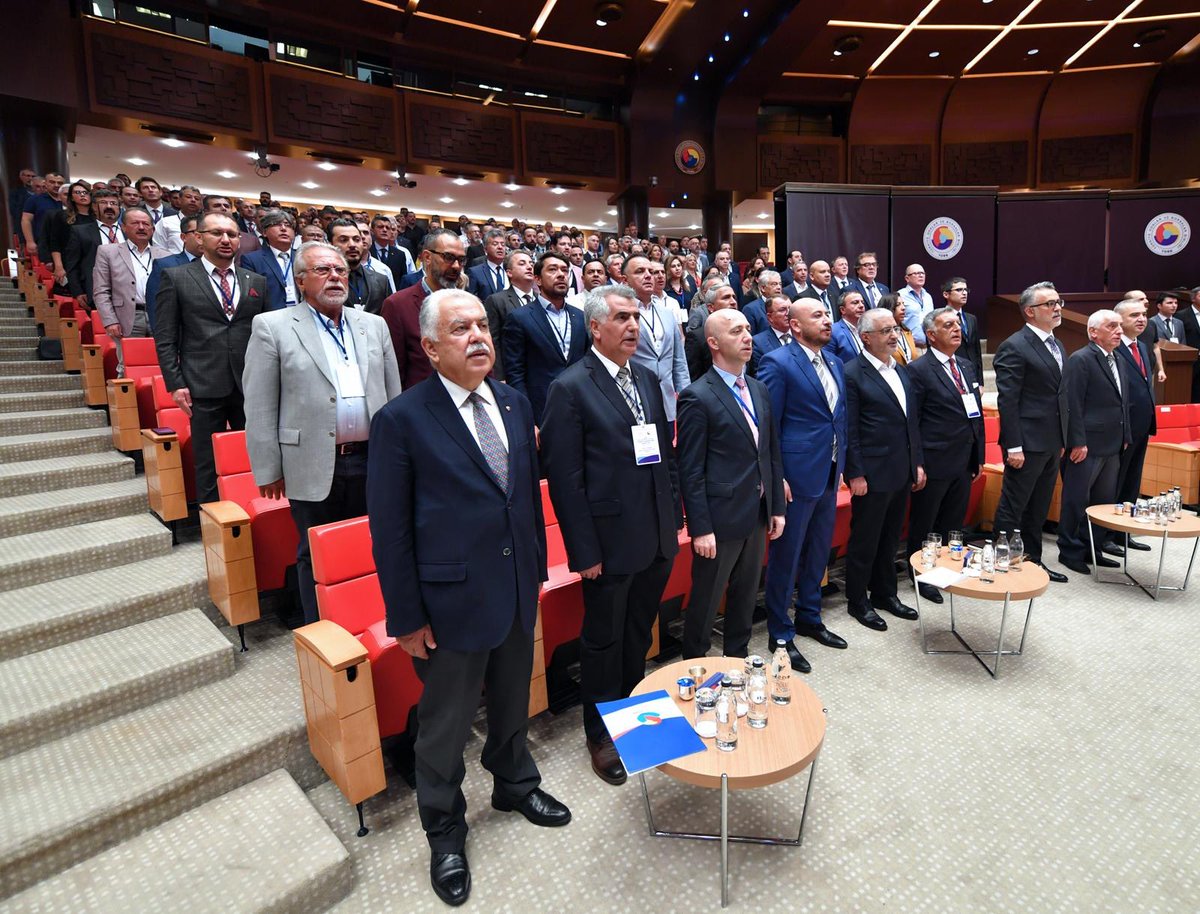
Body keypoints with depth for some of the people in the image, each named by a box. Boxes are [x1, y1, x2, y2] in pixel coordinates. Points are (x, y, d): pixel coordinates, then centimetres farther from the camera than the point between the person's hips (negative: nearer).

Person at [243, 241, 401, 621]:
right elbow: (260, 407, -3)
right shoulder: (271, 327, -1)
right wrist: (268, 470, -5)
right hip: (314, 467, -3)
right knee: (316, 558, 10)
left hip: (372, 461, 3)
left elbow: (393, 395, 12)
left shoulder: (374, 325, 10)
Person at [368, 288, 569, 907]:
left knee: (512, 702, 25)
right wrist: (406, 617, -11)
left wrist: (536, 569, 11)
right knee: (446, 723, 14)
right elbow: (390, 528, -12)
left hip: (518, 591, 5)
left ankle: (514, 784, 53)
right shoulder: (402, 420, -14)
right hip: (452, 599, -5)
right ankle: (444, 831, 41)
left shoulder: (515, 404, 3)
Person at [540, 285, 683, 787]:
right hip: (611, 541, -6)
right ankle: (601, 735, 33)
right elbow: (565, 478, -15)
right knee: (604, 642, 12)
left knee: (638, 636, 22)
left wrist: (675, 514, 10)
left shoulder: (648, 379, 8)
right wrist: (584, 551, -15)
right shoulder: (571, 388, -13)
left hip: (657, 538, 6)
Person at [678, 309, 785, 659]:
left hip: (757, 516, 7)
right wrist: (700, 528, -17)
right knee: (706, 601, 9)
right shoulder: (697, 397, -14)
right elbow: (690, 470, -16)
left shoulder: (759, 390, 9)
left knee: (746, 594, 20)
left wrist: (777, 507, 11)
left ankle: (737, 657, 39)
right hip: (720, 519, -7)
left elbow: (773, 453, 13)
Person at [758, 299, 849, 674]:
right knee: (786, 556, 4)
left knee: (819, 551, 19)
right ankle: (780, 633, 19)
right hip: (797, 475, -8)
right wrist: (775, 476, -17)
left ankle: (809, 617, 37)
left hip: (829, 474, 8)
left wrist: (841, 463, 13)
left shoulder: (834, 363, 12)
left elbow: (841, 417, 18)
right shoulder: (777, 363, -12)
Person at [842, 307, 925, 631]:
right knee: (864, 541, 6)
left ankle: (885, 593, 34)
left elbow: (911, 421, 16)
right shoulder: (853, 374, -12)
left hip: (902, 472, 8)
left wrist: (918, 463, 13)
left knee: (890, 539, 18)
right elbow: (849, 430, -15)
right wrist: (855, 474, -16)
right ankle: (857, 602, 21)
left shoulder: (901, 371, 12)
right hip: (872, 474, -7)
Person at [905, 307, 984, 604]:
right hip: (935, 464, -7)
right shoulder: (919, 370, -11)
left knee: (953, 524, 17)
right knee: (923, 526, 8)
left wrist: (979, 456, 14)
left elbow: (977, 413, 17)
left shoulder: (967, 368, 13)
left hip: (964, 463, 7)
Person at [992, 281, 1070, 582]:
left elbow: (1060, 396, 19)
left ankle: (1032, 561, 29)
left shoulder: (1056, 345, 14)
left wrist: (1062, 439, 16)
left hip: (1052, 443, 9)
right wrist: (1013, 446, -21)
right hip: (1028, 443, -9)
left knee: (1038, 509, 17)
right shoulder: (1014, 347, -13)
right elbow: (1007, 400, -18)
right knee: (1012, 509, 0)